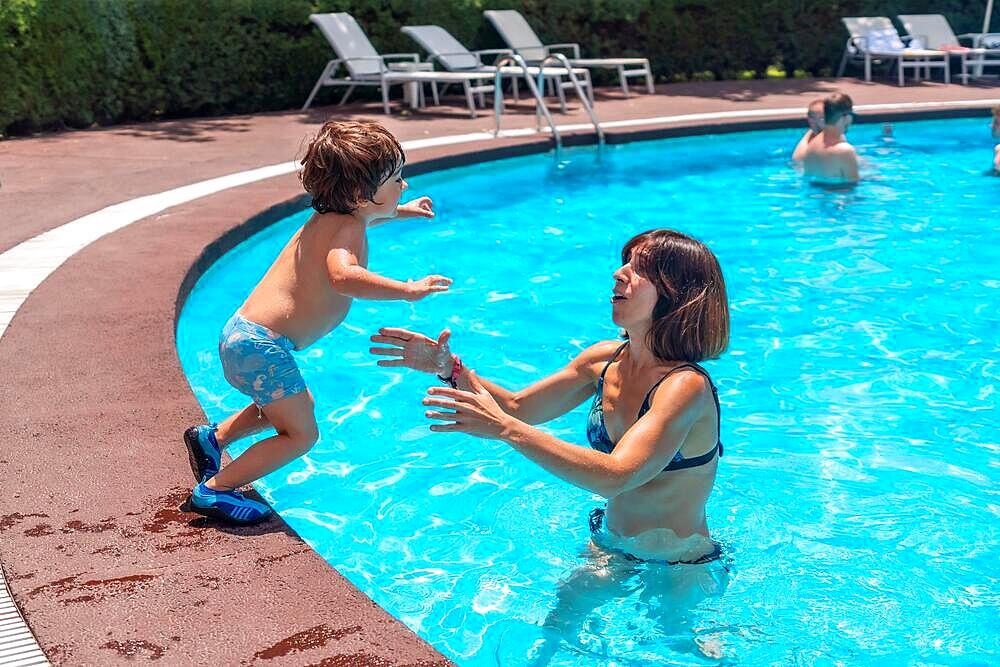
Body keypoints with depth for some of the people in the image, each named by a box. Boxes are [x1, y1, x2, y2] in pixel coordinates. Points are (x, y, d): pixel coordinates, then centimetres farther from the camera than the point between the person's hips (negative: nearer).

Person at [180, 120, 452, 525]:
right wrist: (405, 290, -40)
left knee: (296, 405, 31)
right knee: (301, 433, 0)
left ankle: (213, 438, 33)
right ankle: (214, 490, 1)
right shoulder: (347, 228, -17)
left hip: (243, 334, 10)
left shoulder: (329, 218, 12)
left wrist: (400, 211, 46)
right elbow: (342, 275, -39)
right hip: (262, 345, -10)